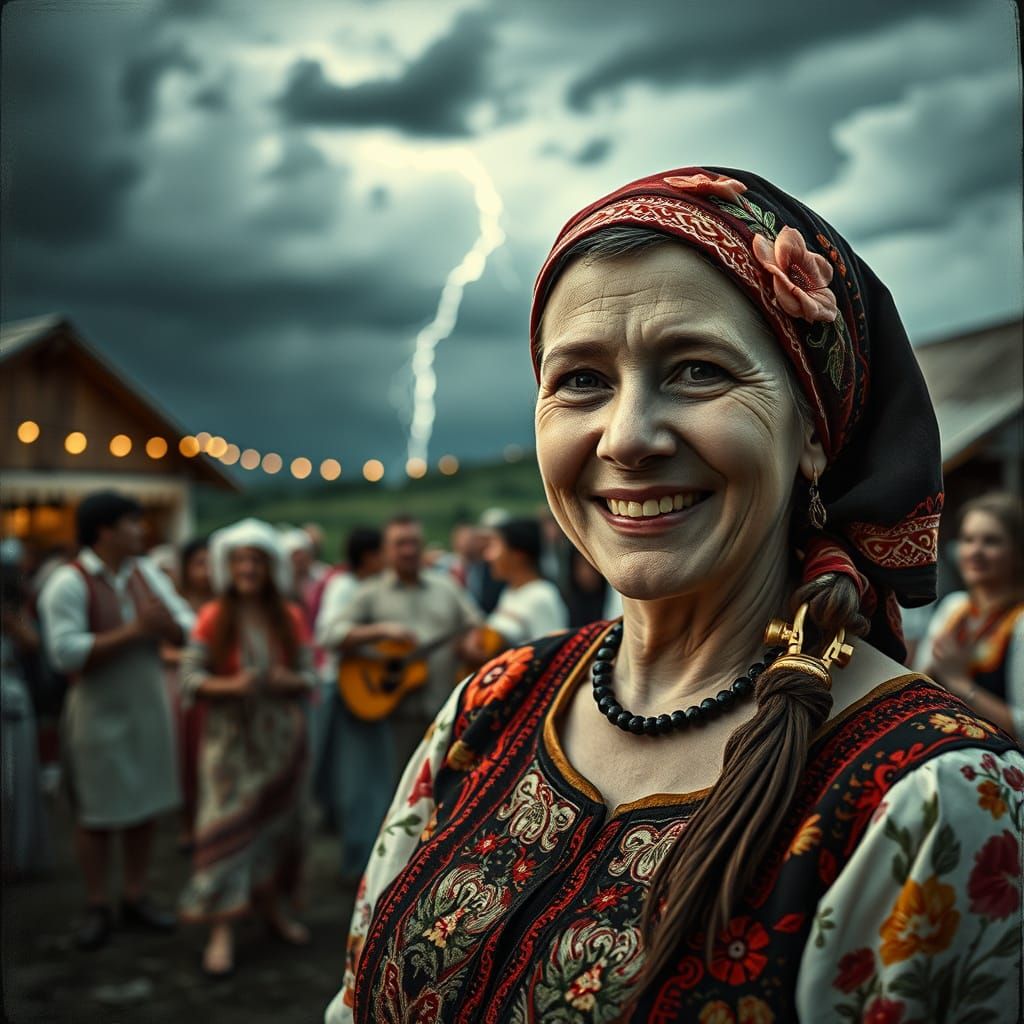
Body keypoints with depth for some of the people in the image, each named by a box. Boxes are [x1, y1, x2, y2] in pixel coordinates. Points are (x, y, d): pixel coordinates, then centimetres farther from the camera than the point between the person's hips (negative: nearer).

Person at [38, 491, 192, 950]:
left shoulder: (146, 573, 5)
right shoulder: (69, 583, -14)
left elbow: (188, 628, 5)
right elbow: (65, 653, -23)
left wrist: (164, 623, -17)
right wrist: (132, 631, -22)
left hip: (148, 709, 6)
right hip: (98, 716, -5)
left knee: (146, 807, 12)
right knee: (96, 815, 6)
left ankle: (135, 898, 26)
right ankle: (97, 908, 20)